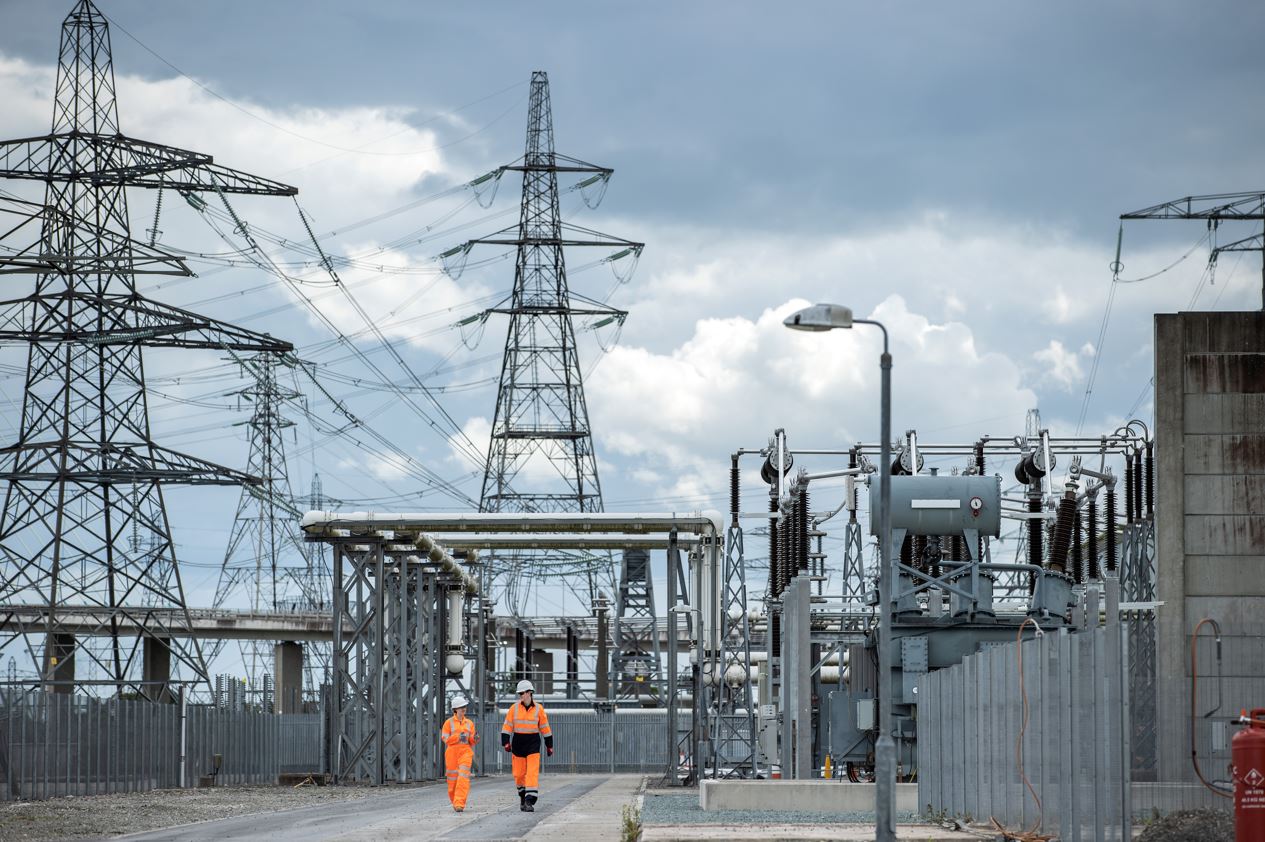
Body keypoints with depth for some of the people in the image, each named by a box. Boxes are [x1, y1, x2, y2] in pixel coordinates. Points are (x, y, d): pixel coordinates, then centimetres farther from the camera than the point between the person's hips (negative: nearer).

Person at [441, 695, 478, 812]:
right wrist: (458, 737, -17)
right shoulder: (449, 722, 4)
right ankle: (455, 802, 25)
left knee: (463, 778, -14)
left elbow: (472, 741, 16)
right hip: (452, 752, -1)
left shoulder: (469, 723, 13)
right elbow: (445, 738, -3)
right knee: (453, 779, 4)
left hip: (465, 752, 1)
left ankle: (460, 804, -18)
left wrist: (475, 739, -7)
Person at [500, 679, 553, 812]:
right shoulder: (514, 708, 1)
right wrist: (506, 743, -11)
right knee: (519, 773, 8)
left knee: (532, 773, -11)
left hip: (533, 742, -2)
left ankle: (529, 801, -14)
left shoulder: (538, 710, -1)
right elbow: (507, 726, 0)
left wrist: (549, 746, 11)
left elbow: (545, 728, 7)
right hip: (518, 743, 2)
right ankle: (522, 795, 32)